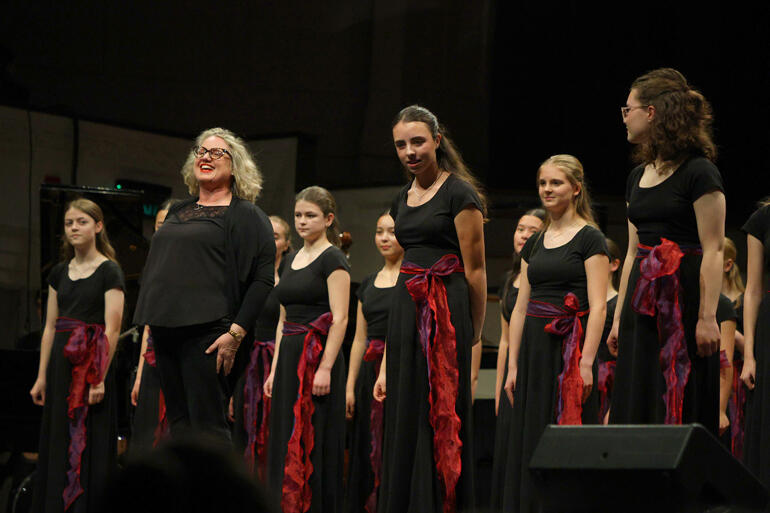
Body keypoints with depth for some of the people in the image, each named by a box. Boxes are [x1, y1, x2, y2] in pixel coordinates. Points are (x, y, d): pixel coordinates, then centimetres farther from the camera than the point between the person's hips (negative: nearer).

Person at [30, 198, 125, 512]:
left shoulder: (109, 271, -5)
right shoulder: (60, 273, 13)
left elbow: (112, 328, -12)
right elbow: (50, 327, 13)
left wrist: (100, 379, -18)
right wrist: (42, 377, 9)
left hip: (91, 364, -6)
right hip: (61, 365, 6)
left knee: (88, 448, -4)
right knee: (58, 447, 6)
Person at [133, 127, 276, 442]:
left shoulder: (246, 215, 0)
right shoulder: (178, 213, 20)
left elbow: (264, 278, -8)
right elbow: (155, 270, 27)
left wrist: (236, 332, -15)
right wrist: (151, 324, 17)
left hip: (206, 333, -7)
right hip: (165, 331, 7)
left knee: (208, 427, -9)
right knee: (178, 425, 7)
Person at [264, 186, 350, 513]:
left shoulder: (333, 259, -7)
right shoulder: (292, 260, 16)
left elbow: (340, 318, -14)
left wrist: (326, 368, -21)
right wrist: (274, 369, 14)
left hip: (318, 357, -8)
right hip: (289, 358, 8)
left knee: (313, 445, -6)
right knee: (286, 443, 7)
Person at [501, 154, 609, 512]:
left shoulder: (589, 239, -4)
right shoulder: (534, 243, 15)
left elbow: (598, 307, -11)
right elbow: (520, 308, 15)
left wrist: (586, 362, -19)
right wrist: (513, 366, 10)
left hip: (570, 348, -6)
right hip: (534, 349, 7)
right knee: (529, 443, 5)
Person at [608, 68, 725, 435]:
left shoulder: (699, 172, -8)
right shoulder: (638, 177, 15)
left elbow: (713, 250, -13)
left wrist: (707, 316, -19)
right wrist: (619, 316, 16)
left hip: (684, 296, -8)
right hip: (643, 304, 8)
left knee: (683, 410, -6)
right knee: (636, 408, 5)